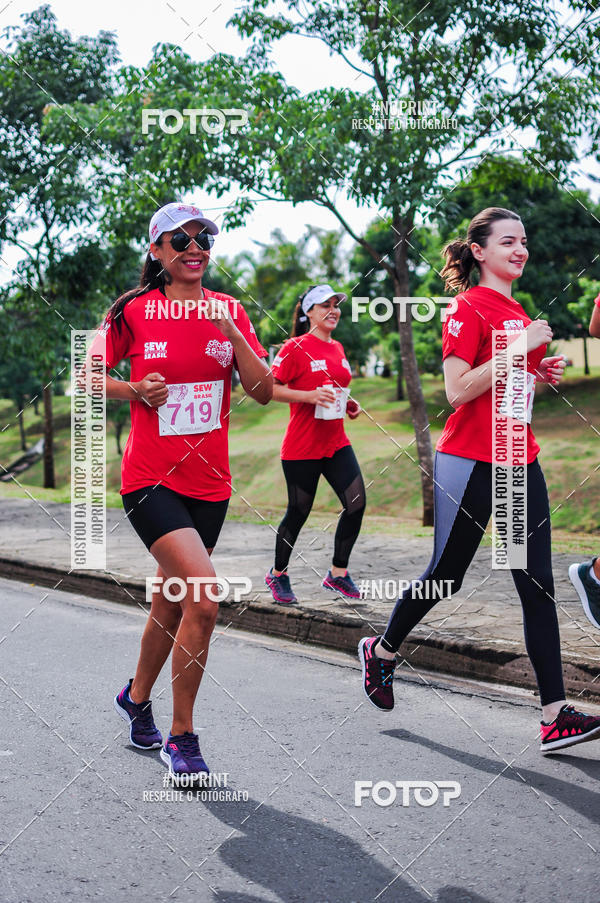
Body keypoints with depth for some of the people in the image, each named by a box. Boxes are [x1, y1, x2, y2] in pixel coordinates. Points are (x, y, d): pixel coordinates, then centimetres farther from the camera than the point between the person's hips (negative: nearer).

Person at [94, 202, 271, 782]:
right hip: (151, 478, -4)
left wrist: (230, 333, -13)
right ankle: (181, 738, -6)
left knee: (170, 604, 15)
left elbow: (263, 392, 0)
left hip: (209, 481, 4)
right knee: (204, 596, -21)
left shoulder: (229, 310, 5)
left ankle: (136, 697, 43)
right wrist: (134, 390, -11)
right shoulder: (133, 311, -3)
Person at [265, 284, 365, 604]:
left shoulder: (338, 348, 13)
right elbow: (271, 388, -13)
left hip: (336, 443, 7)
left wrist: (348, 403, 9)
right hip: (301, 448, -6)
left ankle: (338, 573, 8)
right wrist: (310, 396, -23)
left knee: (356, 502, -6)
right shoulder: (295, 348, -9)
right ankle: (278, 574, 24)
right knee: (298, 512, 3)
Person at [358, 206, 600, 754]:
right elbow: (459, 390, -18)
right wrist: (520, 346, -18)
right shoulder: (469, 309, -9)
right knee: (446, 576, 5)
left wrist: (541, 374, 6)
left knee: (538, 586, -1)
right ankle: (381, 651, 31)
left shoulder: (518, 313, 16)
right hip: (470, 461, -7)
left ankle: (556, 716, -2)